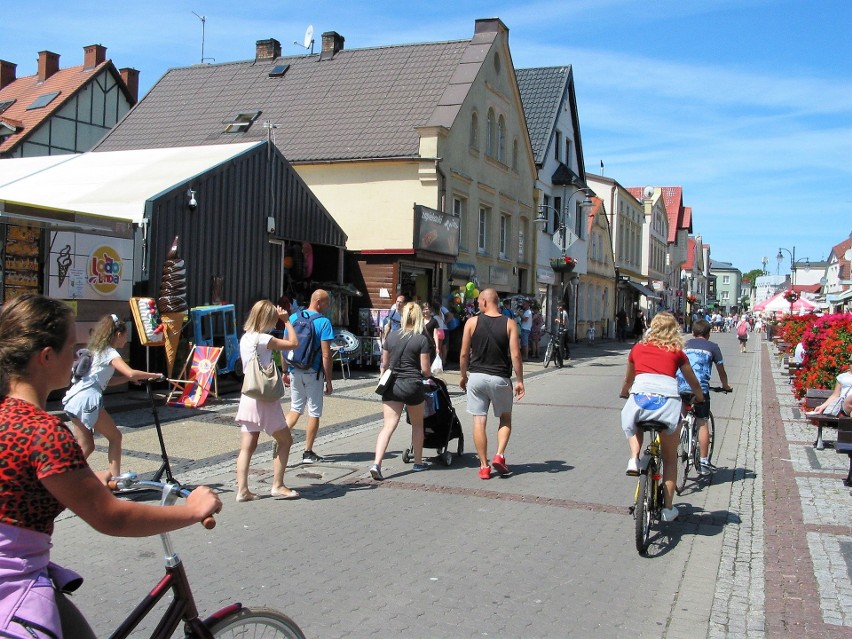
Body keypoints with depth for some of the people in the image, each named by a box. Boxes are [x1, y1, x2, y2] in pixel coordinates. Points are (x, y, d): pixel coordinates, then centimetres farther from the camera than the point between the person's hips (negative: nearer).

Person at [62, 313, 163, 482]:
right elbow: (131, 373, -22)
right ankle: (115, 477, 4)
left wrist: (129, 378, 14)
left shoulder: (96, 350, 21)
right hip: (87, 399, -8)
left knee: (86, 446, 11)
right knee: (115, 436, 5)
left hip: (73, 398, 9)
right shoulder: (110, 353, -6)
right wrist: (154, 375, -10)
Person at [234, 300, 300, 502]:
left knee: (247, 447, 6)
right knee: (285, 440, 7)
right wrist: (287, 321, 2)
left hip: (248, 398, 8)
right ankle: (277, 486, 10)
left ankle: (242, 489, 4)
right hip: (264, 399, -8)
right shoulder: (263, 339, -15)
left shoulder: (245, 338, 10)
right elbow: (293, 343, -8)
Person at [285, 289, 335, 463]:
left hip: (295, 371, 5)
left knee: (295, 409, 18)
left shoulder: (293, 318, 4)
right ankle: (308, 453, 15)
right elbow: (326, 354, -14)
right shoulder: (323, 322, -12)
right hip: (313, 373, -5)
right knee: (314, 412, 8)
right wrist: (329, 381, -8)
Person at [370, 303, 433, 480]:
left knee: (388, 426, -2)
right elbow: (425, 370, -6)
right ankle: (418, 463, 29)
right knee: (417, 425, 18)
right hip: (413, 386, -2)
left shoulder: (391, 336, 5)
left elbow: (384, 364, 11)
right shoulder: (422, 339, -6)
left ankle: (376, 464, -18)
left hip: (392, 385, 3)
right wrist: (428, 374, 17)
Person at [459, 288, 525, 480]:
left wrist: (463, 375, 13)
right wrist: (520, 381, 0)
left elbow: (464, 353, -1)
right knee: (505, 419, 18)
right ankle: (499, 455, 1)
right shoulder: (509, 324, -3)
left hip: (476, 377, 0)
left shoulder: (472, 322, -2)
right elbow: (515, 355, -8)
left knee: (479, 422, 5)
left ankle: (484, 466, 7)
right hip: (500, 378, 0)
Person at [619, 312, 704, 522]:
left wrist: (624, 394, 58)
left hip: (639, 397, 0)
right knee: (670, 458, 17)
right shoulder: (677, 353, 20)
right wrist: (700, 398, 53)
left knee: (632, 425, 36)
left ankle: (634, 458, 10)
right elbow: (693, 383, 32)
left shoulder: (637, 349, 22)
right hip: (667, 400, 0)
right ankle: (668, 508, 20)